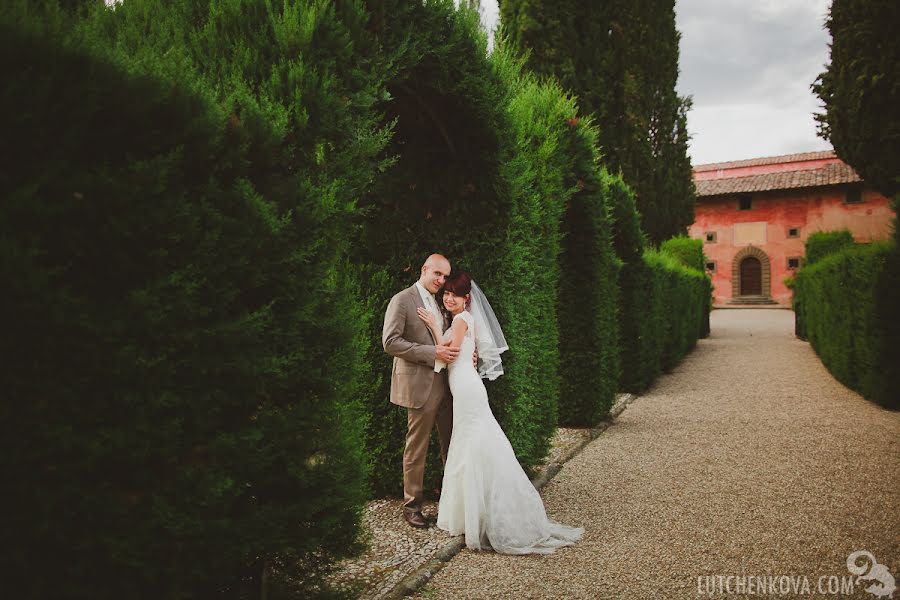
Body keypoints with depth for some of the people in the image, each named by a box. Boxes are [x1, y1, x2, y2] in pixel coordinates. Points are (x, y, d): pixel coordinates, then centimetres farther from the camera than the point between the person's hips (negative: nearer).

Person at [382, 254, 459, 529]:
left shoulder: (439, 303, 15)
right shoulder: (402, 300, -9)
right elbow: (390, 342, -17)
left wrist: (463, 352, 2)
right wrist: (433, 353, -21)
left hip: (444, 384, 7)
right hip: (419, 385, -7)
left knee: (452, 444, 14)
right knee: (417, 448, 2)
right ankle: (412, 505, 16)